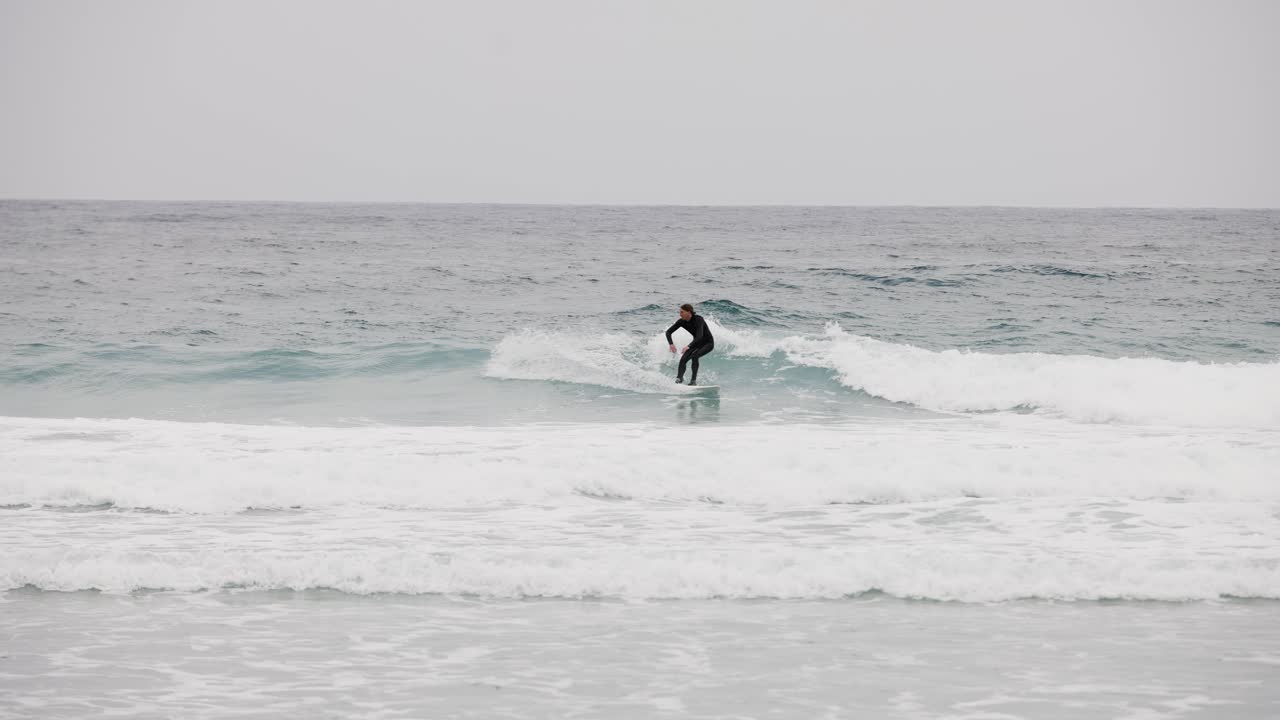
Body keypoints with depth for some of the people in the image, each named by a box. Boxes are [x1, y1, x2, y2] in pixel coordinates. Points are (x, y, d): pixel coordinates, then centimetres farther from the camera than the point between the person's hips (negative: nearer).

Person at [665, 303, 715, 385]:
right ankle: (679, 378, -23)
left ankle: (694, 380, -26)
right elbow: (668, 332, -7)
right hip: (697, 343, 6)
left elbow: (699, 336, -42)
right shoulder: (682, 321, -12)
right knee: (683, 359, -17)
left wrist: (689, 346, -53)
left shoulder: (698, 319, -31)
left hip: (708, 343, -6)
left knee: (694, 356, -31)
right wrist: (671, 344, -26)